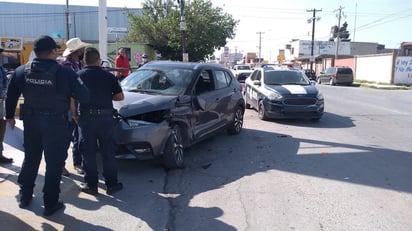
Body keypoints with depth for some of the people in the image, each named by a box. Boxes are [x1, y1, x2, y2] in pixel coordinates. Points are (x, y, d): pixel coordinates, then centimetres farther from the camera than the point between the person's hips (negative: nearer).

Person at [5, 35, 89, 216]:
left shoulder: (21, 71, -1)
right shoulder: (65, 73, -17)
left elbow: (11, 96, 10)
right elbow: (84, 96, -13)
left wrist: (10, 115, 24)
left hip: (31, 121, 5)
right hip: (57, 123, -5)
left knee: (30, 159, 22)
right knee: (54, 163, 5)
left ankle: (25, 196, 36)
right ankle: (50, 204, 13)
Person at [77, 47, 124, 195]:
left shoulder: (79, 76, 1)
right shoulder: (108, 76, 0)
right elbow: (120, 96, 4)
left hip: (86, 117, 0)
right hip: (106, 117, 0)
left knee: (89, 152, 9)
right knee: (108, 152, 8)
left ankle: (91, 185, 15)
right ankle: (111, 184, 15)